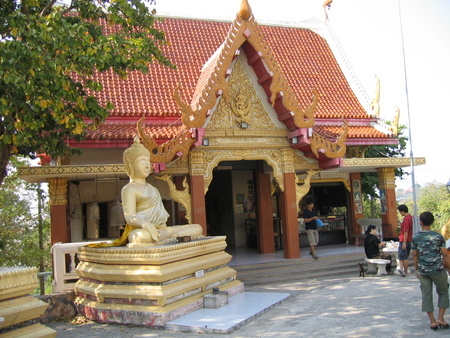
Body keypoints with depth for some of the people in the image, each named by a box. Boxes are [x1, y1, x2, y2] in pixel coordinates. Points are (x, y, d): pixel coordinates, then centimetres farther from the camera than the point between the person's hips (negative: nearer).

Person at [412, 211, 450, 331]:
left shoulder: (415, 237, -3)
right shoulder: (438, 236, -8)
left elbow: (415, 255, 3)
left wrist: (416, 269, 14)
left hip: (423, 271, 2)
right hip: (438, 270, -1)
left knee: (426, 295, 8)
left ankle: (432, 321, 10)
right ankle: (440, 319, 11)